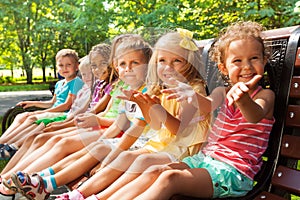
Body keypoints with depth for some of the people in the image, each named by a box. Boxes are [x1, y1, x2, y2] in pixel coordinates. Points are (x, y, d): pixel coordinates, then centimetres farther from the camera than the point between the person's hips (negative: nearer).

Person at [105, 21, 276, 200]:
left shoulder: (265, 95, -2)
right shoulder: (223, 92, 11)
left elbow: (256, 116, -25)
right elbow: (209, 105, -12)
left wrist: (242, 98, -48)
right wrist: (192, 94, -35)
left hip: (234, 169, -5)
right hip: (206, 157, 5)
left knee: (170, 178, -26)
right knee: (155, 171, -16)